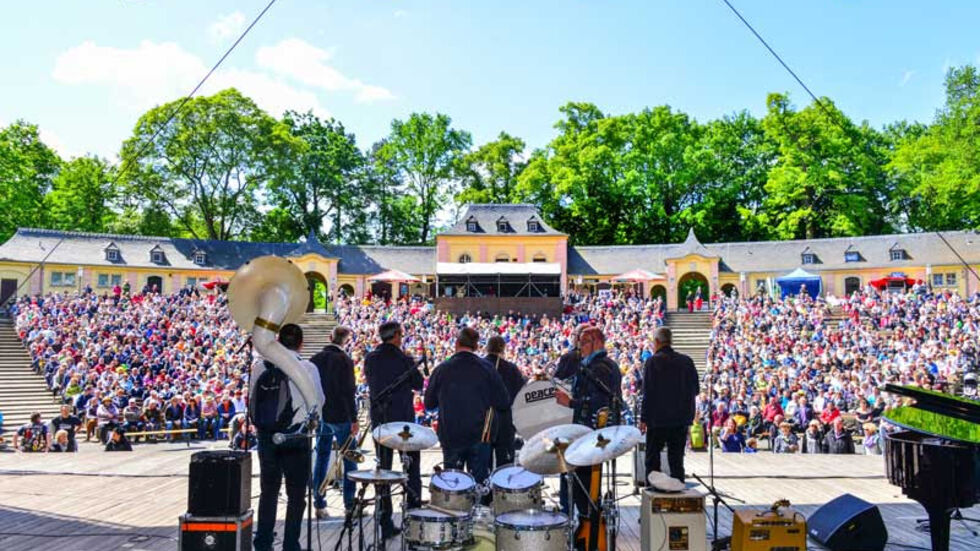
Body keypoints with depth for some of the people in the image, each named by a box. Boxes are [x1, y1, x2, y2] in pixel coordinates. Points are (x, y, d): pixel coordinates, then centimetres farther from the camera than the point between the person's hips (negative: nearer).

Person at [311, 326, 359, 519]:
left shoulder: (315, 359, 4)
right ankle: (350, 504, 6)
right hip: (339, 416, -6)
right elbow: (348, 392, -17)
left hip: (320, 416, 6)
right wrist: (354, 419, -12)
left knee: (321, 459, 12)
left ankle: (319, 505, 16)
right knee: (349, 460, 4)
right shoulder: (344, 360, -14)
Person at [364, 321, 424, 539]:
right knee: (411, 466, 13)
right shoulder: (404, 360, -12)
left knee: (383, 470, 8)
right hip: (403, 420, -3)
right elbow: (418, 384, -1)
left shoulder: (370, 359, -1)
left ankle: (385, 524, 10)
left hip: (379, 421, 3)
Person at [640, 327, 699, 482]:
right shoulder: (686, 361, 3)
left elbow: (648, 393, -12)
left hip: (658, 419, -4)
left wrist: (643, 418, -7)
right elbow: (696, 390, 8)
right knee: (676, 459, 10)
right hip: (681, 419, 4)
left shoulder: (653, 361, -10)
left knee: (653, 459, 7)